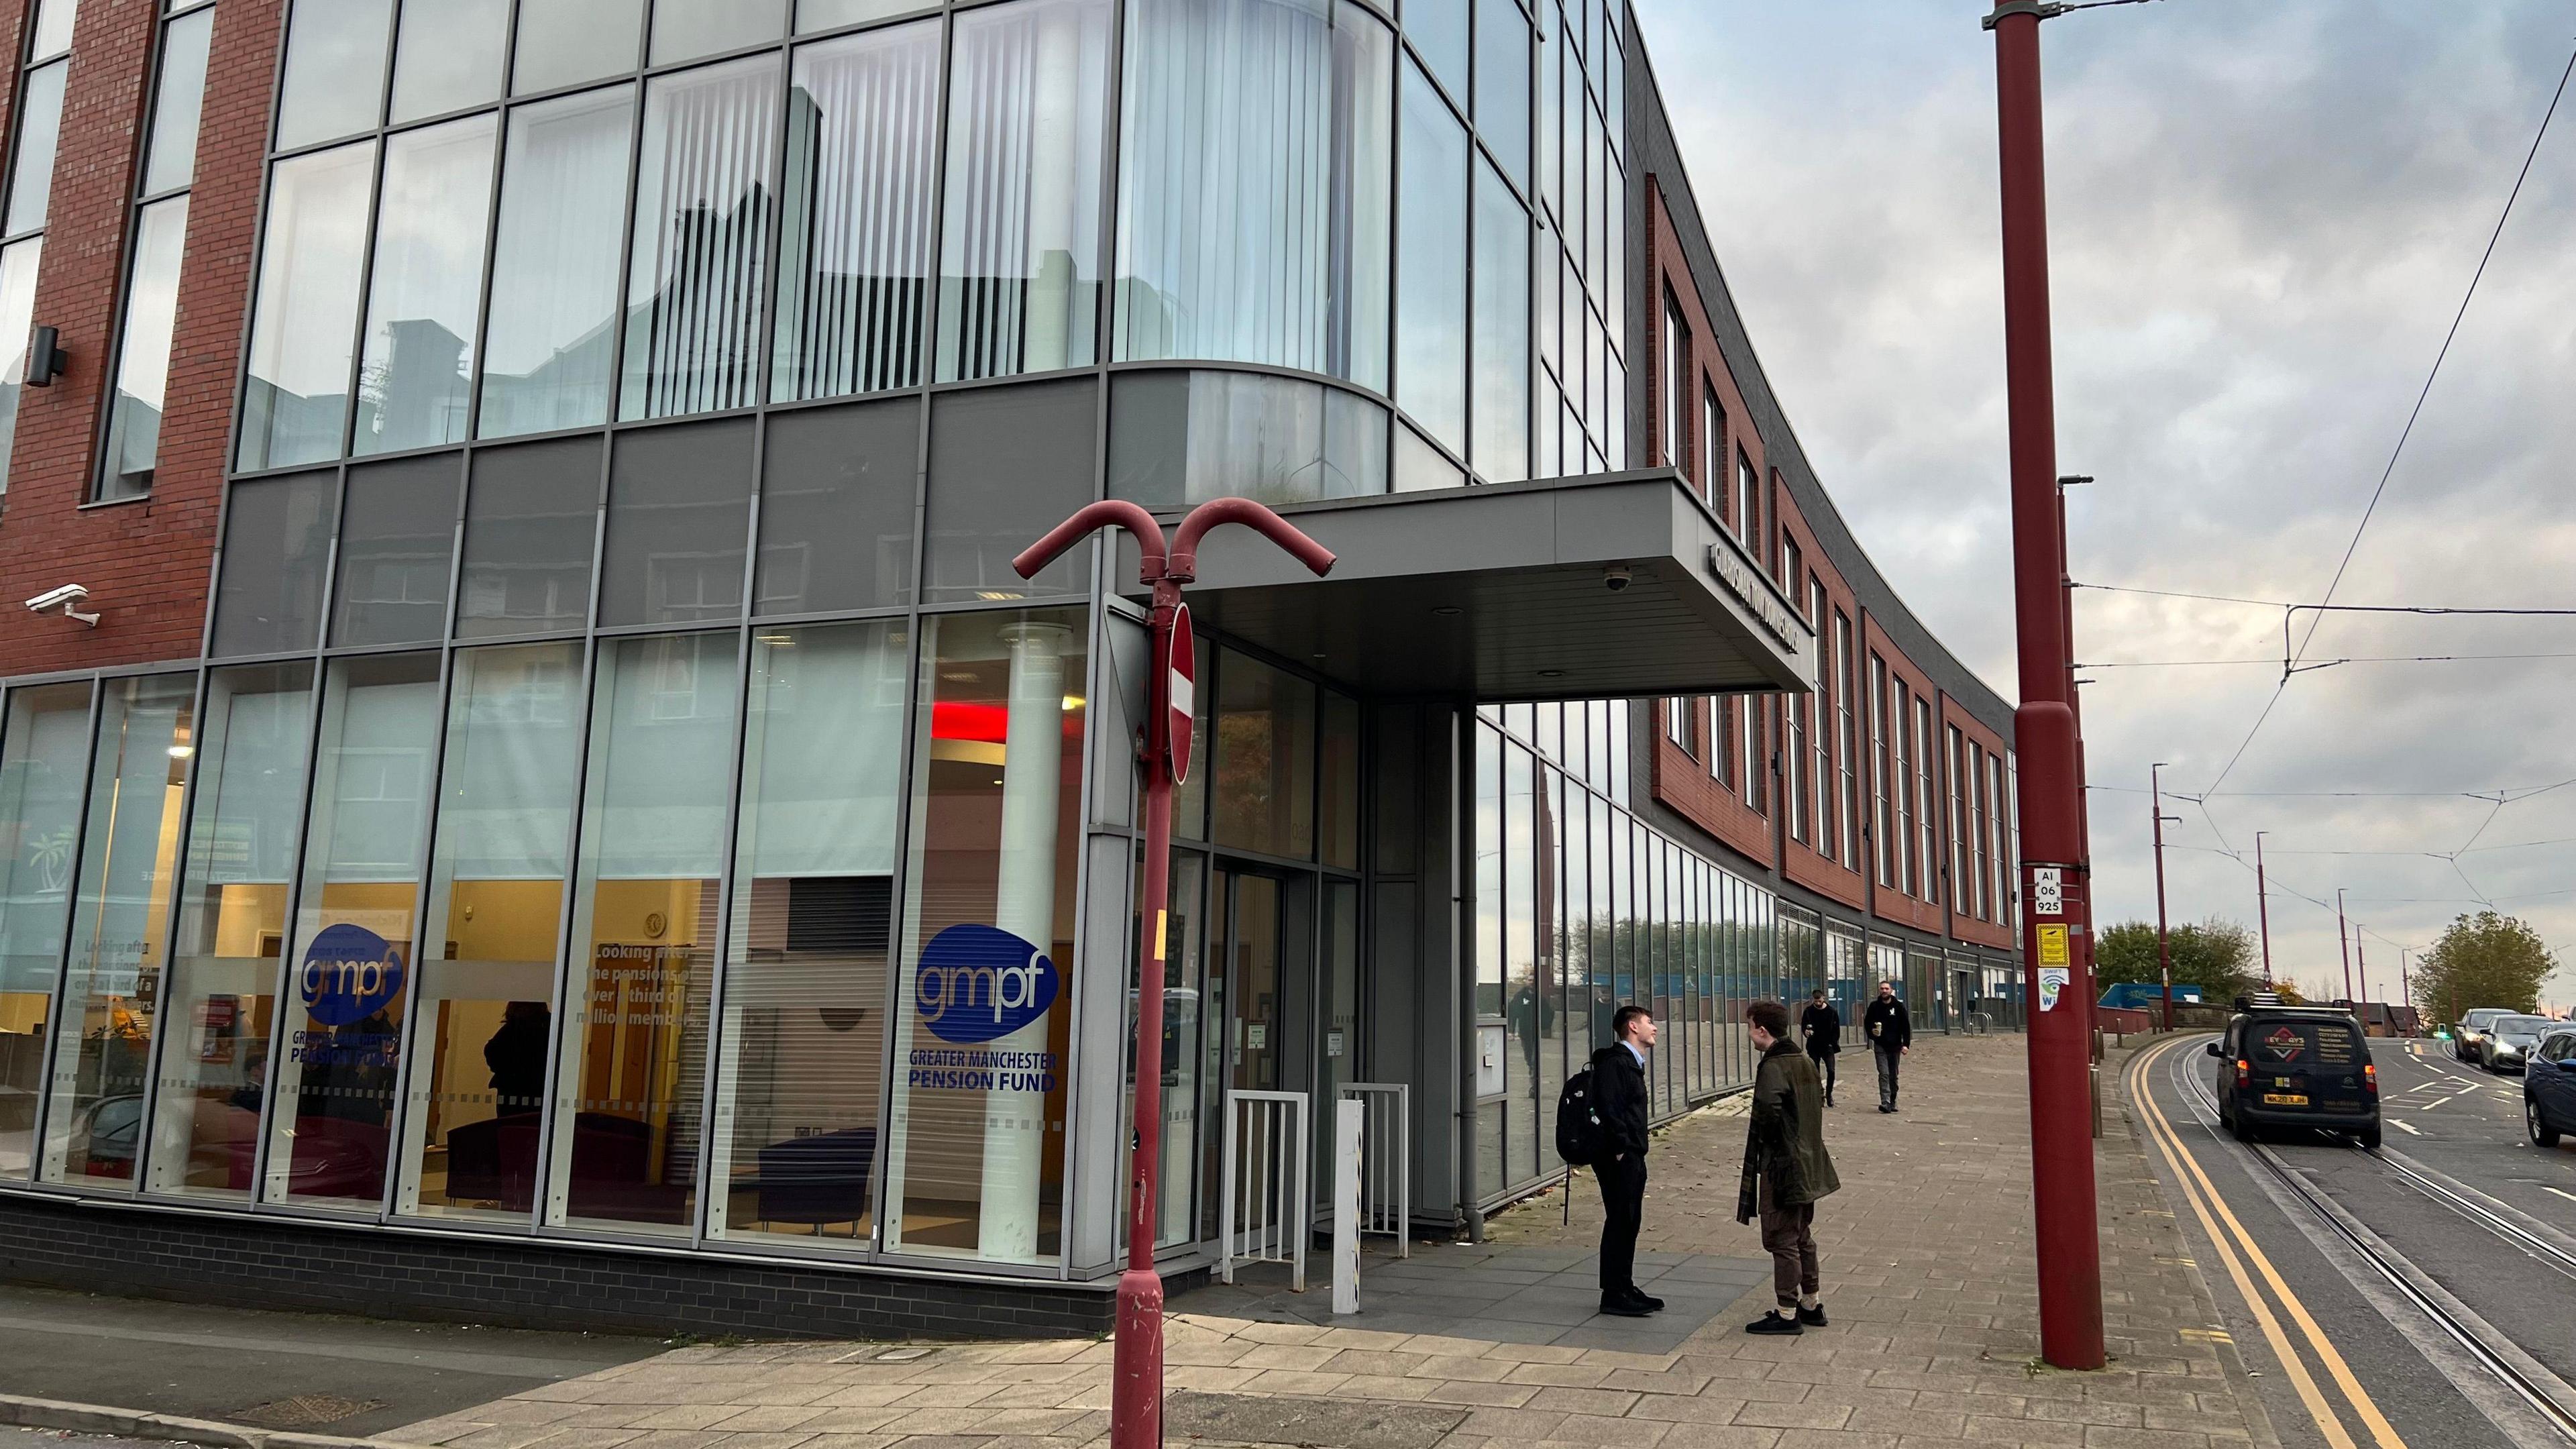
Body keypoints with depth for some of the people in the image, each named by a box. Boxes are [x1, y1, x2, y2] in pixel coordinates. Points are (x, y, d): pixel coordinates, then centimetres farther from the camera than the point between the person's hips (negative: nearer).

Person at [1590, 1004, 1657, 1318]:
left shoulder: (1631, 1062, 18)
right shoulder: (1614, 1063, -15)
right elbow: (1610, 1110, -23)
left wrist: (1636, 1153, 16)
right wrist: (1620, 1149, -21)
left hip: (1631, 1157, 10)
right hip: (1619, 1158, -10)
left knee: (1629, 1223, 15)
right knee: (1620, 1223, -5)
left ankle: (1625, 1289, 23)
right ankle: (1614, 1295, 1)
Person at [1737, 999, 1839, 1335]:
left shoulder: (1773, 1067, -20)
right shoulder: (1805, 1062, 8)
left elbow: (1768, 1111, -34)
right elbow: (1819, 1102, 17)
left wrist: (1762, 1140, -16)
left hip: (1780, 1166, -9)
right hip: (1808, 1165, 9)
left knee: (1782, 1241, 0)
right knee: (1802, 1237, 19)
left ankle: (1787, 1314, 6)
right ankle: (1812, 1304, 28)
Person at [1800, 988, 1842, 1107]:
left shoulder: (1832, 1011, 0)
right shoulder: (1808, 1012, 1)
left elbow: (1836, 1030, 4)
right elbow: (1803, 1027, 7)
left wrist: (1834, 1045, -3)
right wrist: (1806, 1032, -16)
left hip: (1828, 1047, -1)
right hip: (1813, 1047, 1)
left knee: (1831, 1071, -12)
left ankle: (1829, 1093, 8)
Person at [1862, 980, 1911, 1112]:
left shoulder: (1899, 1007, 2)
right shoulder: (1874, 1006, 3)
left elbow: (1906, 1026, 2)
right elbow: (1867, 1023, 11)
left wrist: (1906, 1044, -7)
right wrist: (1872, 1033, -10)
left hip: (1895, 1046, 1)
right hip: (1880, 1046, -1)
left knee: (1893, 1076, 9)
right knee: (1884, 1074, -12)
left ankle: (1893, 1102, 20)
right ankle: (1885, 1102, -19)